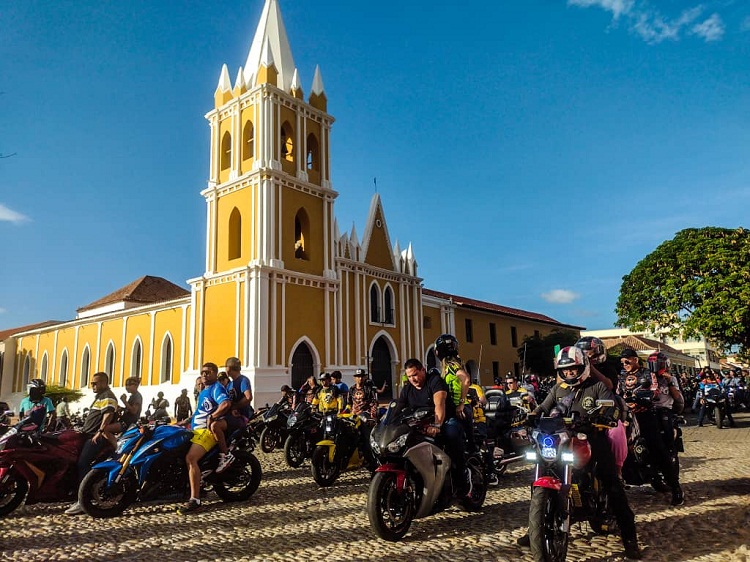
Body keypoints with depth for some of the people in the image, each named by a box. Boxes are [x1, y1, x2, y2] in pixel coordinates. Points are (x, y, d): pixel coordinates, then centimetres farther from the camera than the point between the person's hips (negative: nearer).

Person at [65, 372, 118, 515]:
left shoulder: (108, 397, -10)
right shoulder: (100, 396, 26)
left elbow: (108, 414, -27)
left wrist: (100, 431, -35)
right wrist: (83, 429, 37)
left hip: (99, 437, -11)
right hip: (90, 435, 11)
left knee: (83, 464, -19)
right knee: (81, 463, 10)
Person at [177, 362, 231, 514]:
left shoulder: (217, 388, -8)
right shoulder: (203, 392, 23)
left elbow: (226, 404, -28)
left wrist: (211, 417, -21)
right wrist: (185, 423, 22)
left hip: (208, 430, -11)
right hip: (196, 430, 11)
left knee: (190, 458, -28)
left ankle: (195, 500, -27)